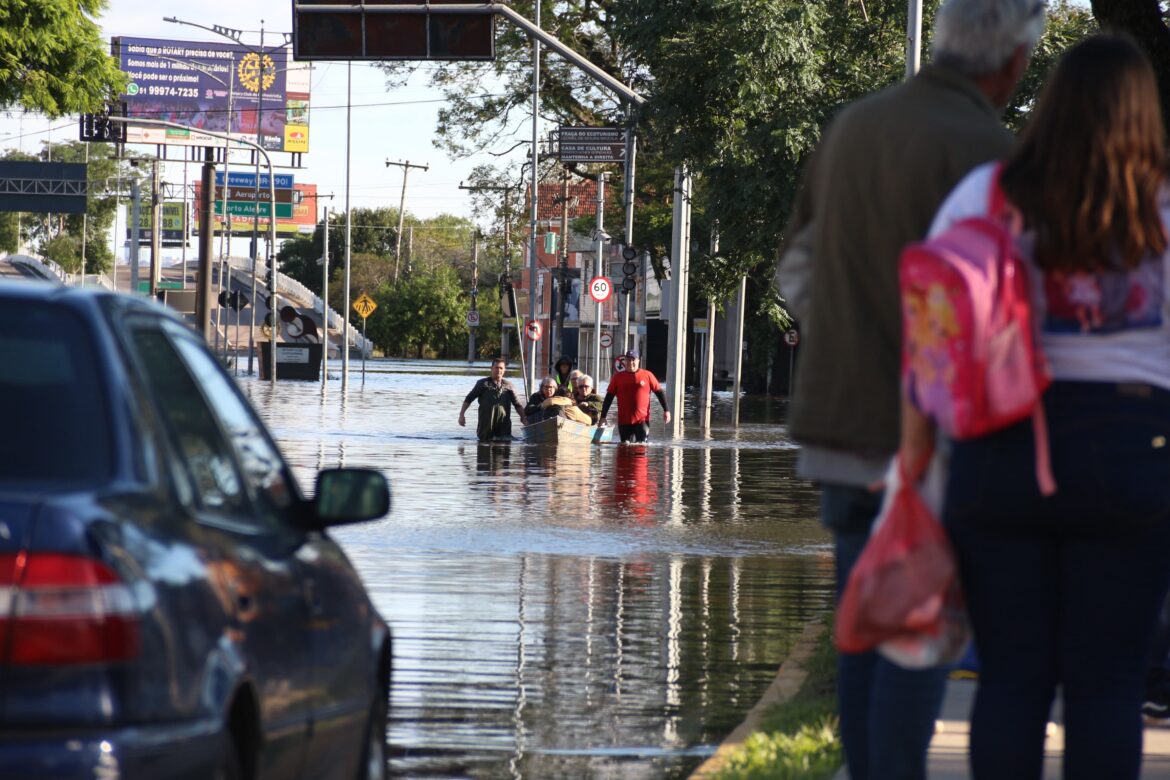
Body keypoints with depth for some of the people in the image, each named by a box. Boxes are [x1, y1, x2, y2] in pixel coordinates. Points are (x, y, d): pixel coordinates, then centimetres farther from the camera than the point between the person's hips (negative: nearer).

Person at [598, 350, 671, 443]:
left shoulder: (647, 375, 2)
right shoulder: (618, 377, 6)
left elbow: (659, 392, 7)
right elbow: (609, 397, 8)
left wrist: (666, 410, 1)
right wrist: (603, 416, 3)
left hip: (642, 420, -2)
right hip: (624, 421, 2)